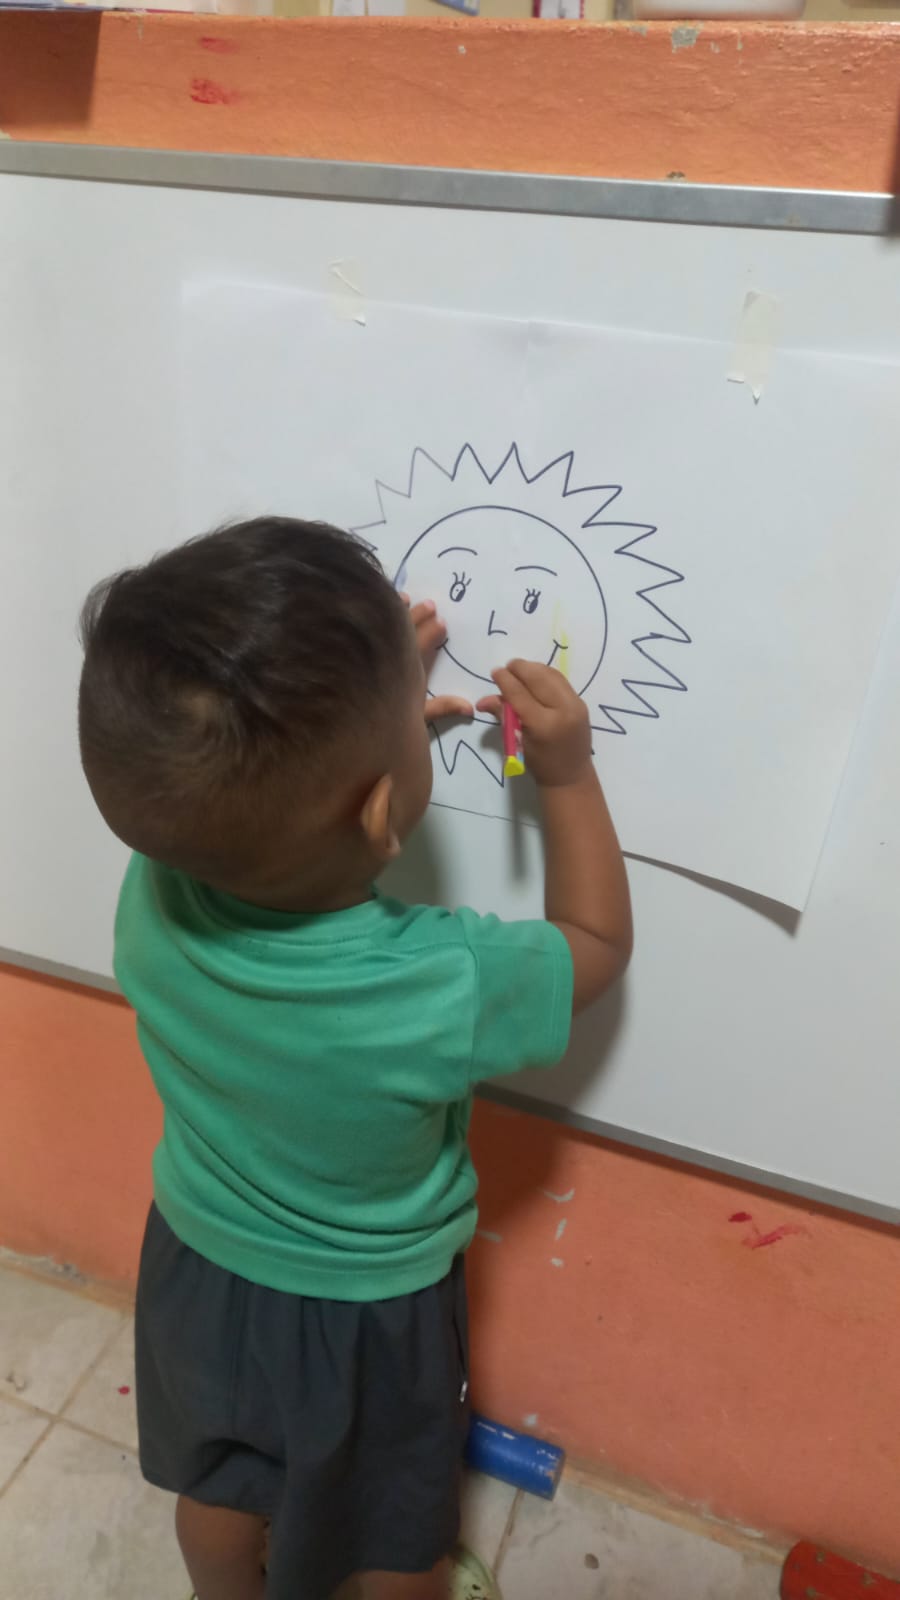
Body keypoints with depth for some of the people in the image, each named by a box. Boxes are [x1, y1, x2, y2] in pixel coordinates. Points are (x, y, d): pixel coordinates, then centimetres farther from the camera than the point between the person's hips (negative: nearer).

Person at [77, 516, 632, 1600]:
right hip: (367, 1313, -4)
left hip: (199, 1266, 5)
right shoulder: (440, 991, -40)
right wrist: (567, 775, -13)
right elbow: (597, 943, -17)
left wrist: (359, 711, -7)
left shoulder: (151, 892, -28)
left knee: (219, 1491, 33)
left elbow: (255, 799, -3)